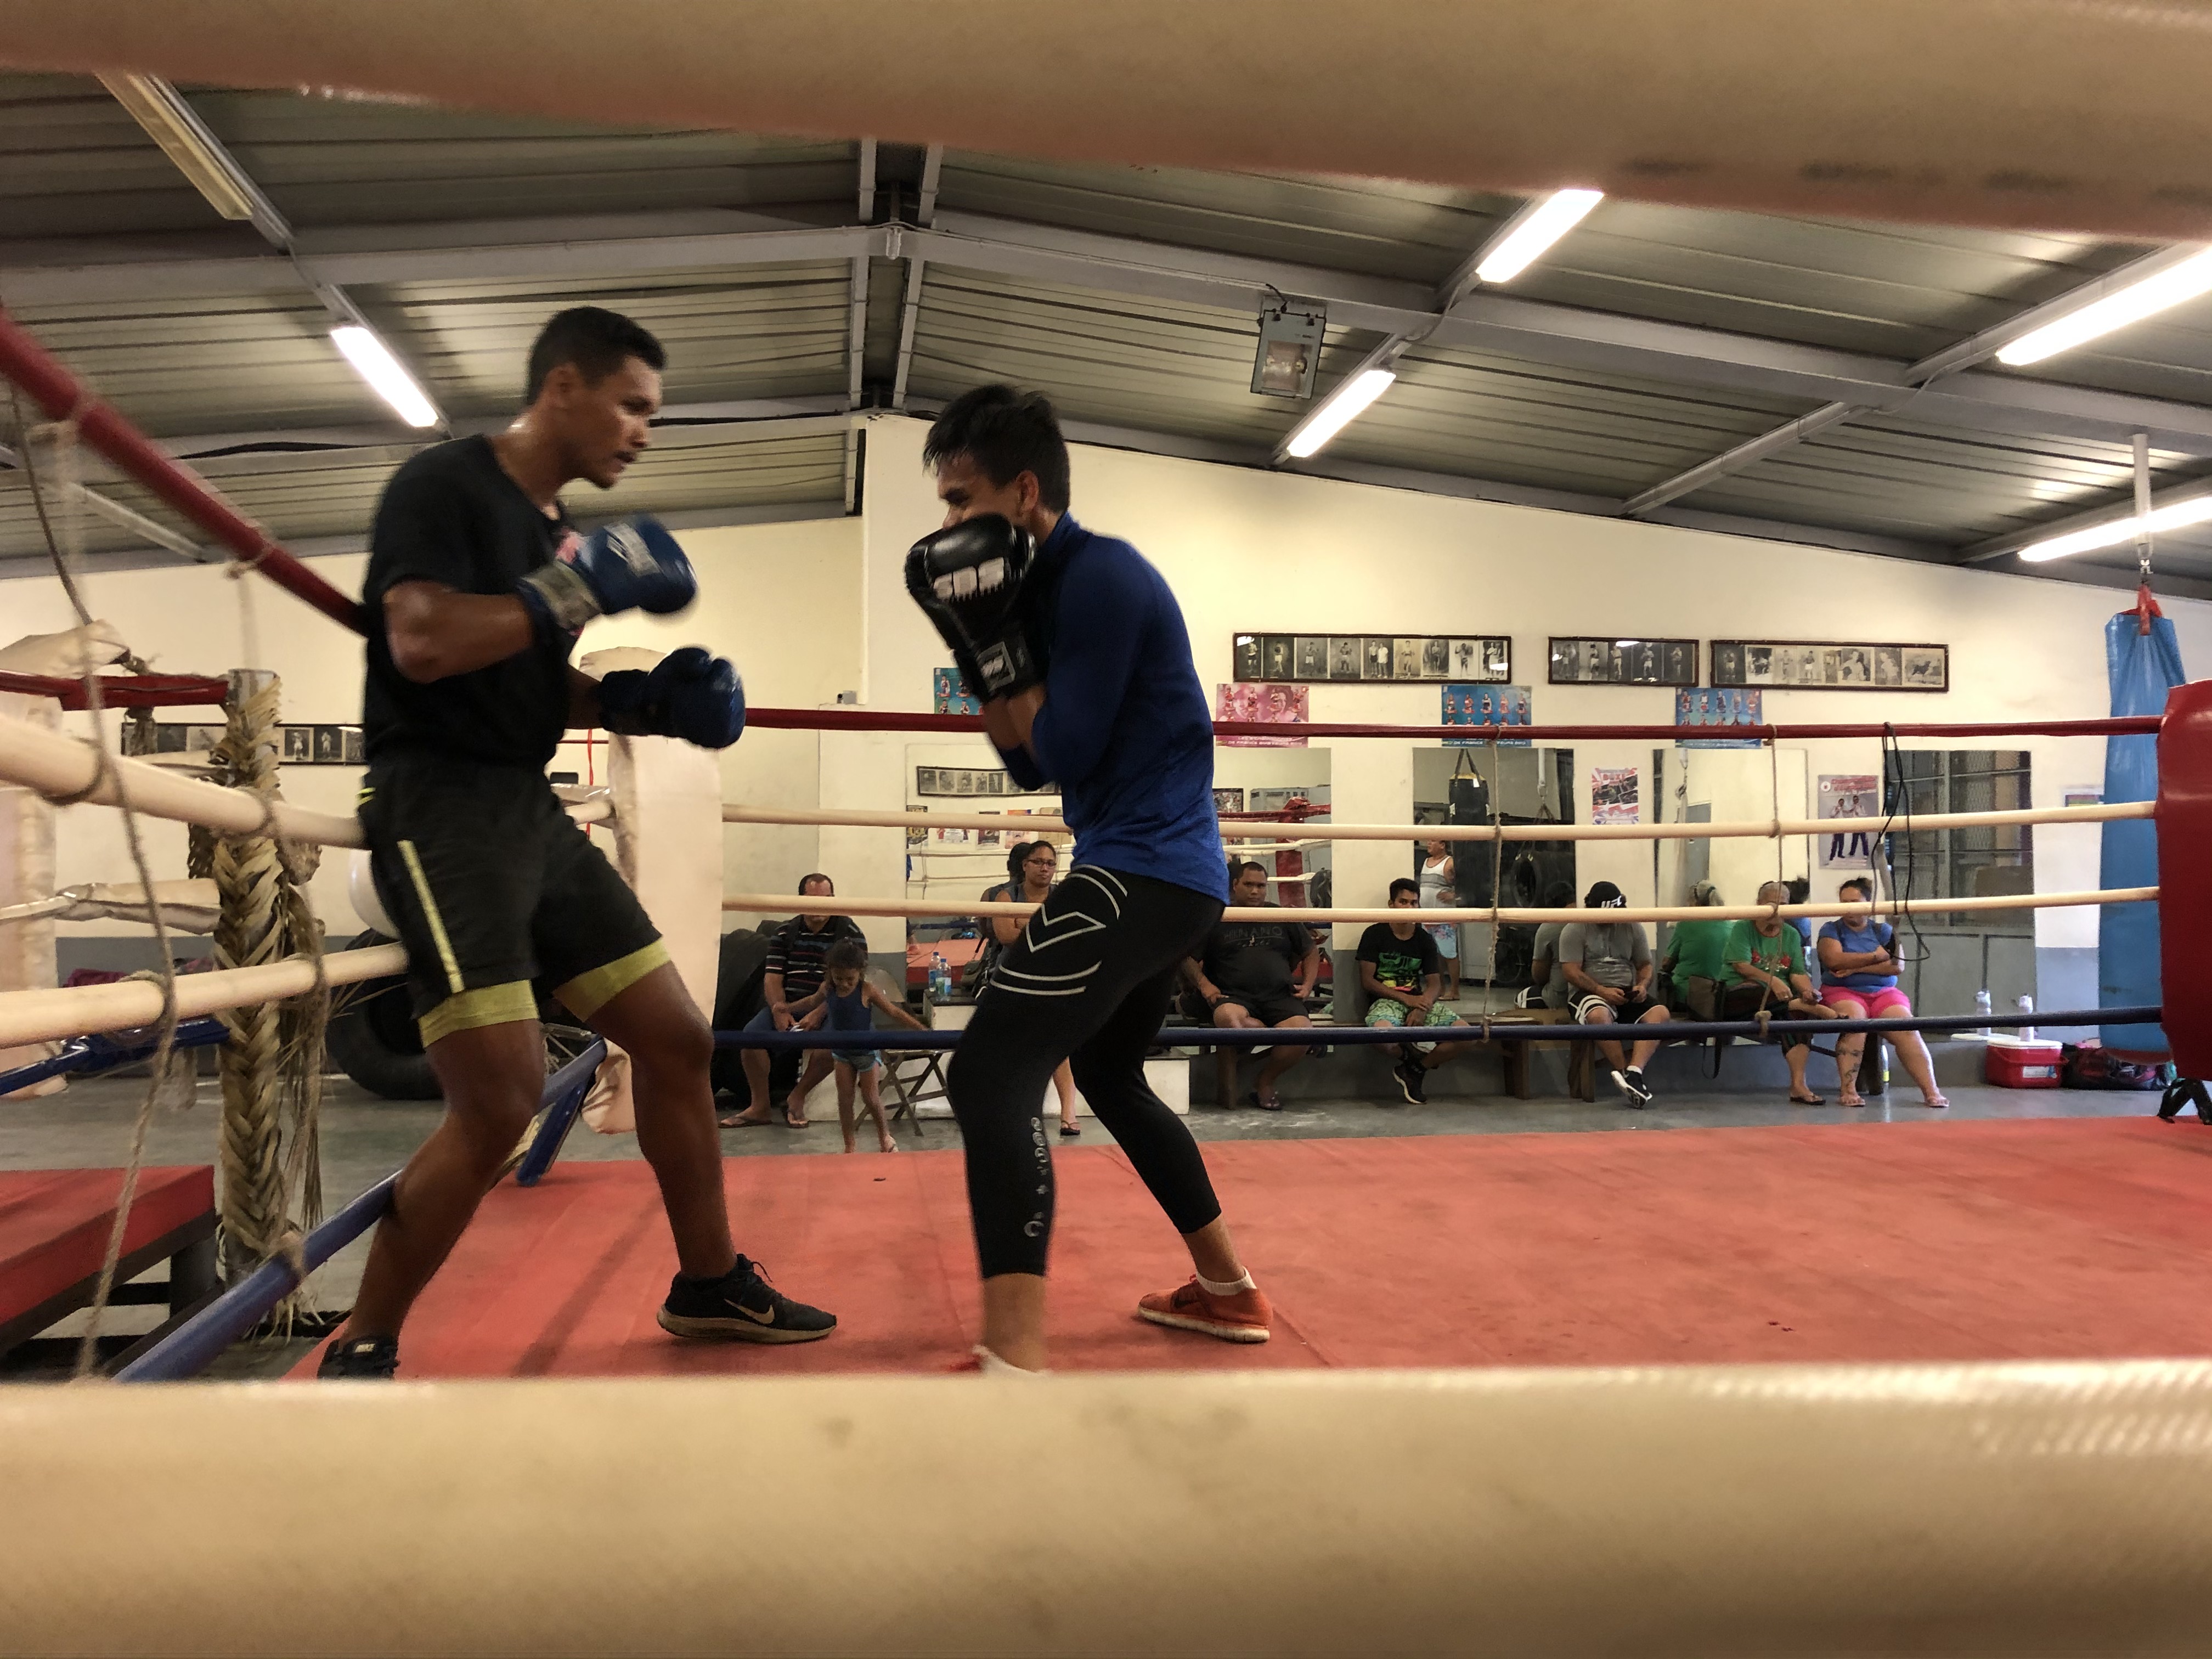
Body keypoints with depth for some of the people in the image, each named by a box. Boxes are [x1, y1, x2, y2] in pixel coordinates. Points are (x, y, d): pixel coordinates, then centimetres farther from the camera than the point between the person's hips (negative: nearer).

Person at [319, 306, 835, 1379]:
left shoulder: (549, 525, 17)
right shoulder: (443, 485, -8)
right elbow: (420, 642, -23)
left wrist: (648, 703, 7)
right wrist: (580, 585, -18)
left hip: (530, 809, 9)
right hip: (441, 808, -9)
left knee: (677, 1041, 9)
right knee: (502, 1100, -17)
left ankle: (711, 1284, 25)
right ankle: (360, 1353, 3)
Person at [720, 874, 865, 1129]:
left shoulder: (850, 933, 0)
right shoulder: (785, 933, 11)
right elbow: (772, 978, 5)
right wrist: (779, 1009, -15)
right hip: (788, 1005, 3)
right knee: (751, 1034, -23)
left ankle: (797, 1098, -8)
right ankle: (759, 1107, -9)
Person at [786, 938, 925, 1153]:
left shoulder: (866, 991, -22)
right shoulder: (828, 989, -10)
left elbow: (894, 1011, -19)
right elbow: (812, 1002, 13)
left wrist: (921, 1029, -22)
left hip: (867, 1052, -4)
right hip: (842, 1052, 4)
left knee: (871, 1098, 3)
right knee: (844, 1098, 6)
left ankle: (884, 1134, 29)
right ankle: (850, 1144, 18)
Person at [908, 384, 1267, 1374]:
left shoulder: (1101, 574, -14)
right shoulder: (1050, 585, 15)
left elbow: (1065, 753, -16)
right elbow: (1028, 764, 15)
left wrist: (998, 643, -7)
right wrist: (981, 646, 4)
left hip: (1144, 869, -11)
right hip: (1165, 871, 11)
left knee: (990, 1074, -20)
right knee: (1108, 1076, 27)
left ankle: (1016, 1362, -25)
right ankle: (1228, 1290, 39)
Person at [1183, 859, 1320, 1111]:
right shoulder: (1217, 918, 13)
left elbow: (1311, 951, 28)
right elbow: (1187, 958, 12)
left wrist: (1308, 985, 11)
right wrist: (1203, 984, -5)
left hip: (1280, 996, 3)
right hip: (1232, 996, -2)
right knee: (1229, 1020, -41)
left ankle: (1264, 1083, -2)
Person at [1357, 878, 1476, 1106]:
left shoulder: (1425, 939, 12)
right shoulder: (1375, 935, 1)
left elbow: (1435, 983, 6)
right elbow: (1367, 981, -5)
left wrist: (1423, 1007, -17)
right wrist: (1405, 999, -15)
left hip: (1418, 1000, 4)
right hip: (1386, 1000, -4)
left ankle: (1415, 1069, 2)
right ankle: (1410, 1053, -1)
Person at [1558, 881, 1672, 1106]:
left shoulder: (1632, 927, 15)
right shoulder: (1575, 929, 2)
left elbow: (1645, 965, 18)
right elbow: (1571, 971, -7)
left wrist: (1643, 985, -5)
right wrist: (1602, 990, -20)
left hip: (1628, 994, 4)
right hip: (1590, 993, -4)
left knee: (1660, 1012, -27)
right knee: (1599, 1016, -39)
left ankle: (1634, 1072, -38)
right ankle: (1626, 1073, -29)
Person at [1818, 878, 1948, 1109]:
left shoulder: (1884, 931, 15)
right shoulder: (1831, 930, 10)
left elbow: (1897, 965, -1)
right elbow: (1834, 960, -9)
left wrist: (1855, 967, -8)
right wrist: (1876, 956, -4)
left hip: (1884, 993, 2)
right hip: (1843, 992, -2)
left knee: (1907, 1029, -25)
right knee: (1854, 1022, -35)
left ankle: (1931, 1091, -30)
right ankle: (1849, 1090, -37)